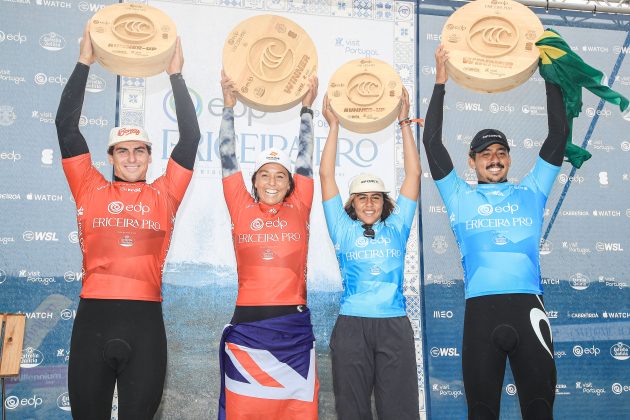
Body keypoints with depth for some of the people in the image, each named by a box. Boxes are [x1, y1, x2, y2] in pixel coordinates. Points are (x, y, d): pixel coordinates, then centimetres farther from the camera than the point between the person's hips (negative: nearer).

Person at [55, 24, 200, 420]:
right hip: (93, 316, 0)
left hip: (145, 320, 0)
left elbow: (191, 137, 5)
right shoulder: (90, 189, 10)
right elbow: (67, 127, 5)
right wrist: (84, 62, 4)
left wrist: (176, 74, 6)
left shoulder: (163, 194, 9)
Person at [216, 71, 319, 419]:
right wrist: (229, 105, 7)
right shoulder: (242, 209, 6)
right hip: (247, 325, 0)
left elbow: (305, 158, 11)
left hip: (294, 326, 1)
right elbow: (228, 157, 7)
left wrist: (306, 108, 14)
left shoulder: (298, 210, 7)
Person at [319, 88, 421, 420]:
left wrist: (404, 123, 9)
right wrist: (333, 125, 7)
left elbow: (413, 174, 10)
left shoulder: (396, 229, 12)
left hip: (394, 324, 1)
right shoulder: (344, 230, 9)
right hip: (351, 326, 0)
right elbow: (326, 176, 7)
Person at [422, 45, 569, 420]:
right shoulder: (461, 197, 14)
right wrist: (440, 82, 7)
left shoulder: (531, 192, 17)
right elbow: (432, 143, 8)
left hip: (528, 304, 1)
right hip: (481, 307, -1)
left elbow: (559, 135, 13)